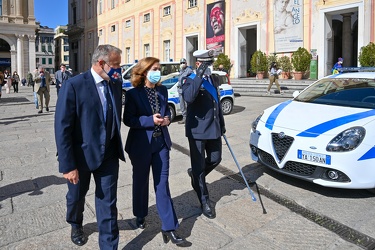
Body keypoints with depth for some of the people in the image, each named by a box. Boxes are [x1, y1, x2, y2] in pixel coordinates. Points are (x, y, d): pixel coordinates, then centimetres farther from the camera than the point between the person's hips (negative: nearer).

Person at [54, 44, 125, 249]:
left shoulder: (116, 84, -1)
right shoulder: (73, 86, -18)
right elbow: (62, 129, -18)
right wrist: (68, 165, -18)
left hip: (109, 155, 3)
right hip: (81, 155, -3)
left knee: (108, 203, 8)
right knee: (76, 196, 22)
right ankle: (76, 225, 54)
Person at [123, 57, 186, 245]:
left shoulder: (163, 90, 6)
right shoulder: (133, 94, -8)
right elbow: (128, 119, -11)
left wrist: (167, 118, -5)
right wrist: (150, 120, -22)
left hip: (161, 143, 3)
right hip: (141, 144, -3)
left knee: (162, 184, 4)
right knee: (140, 182, 15)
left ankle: (169, 227, 10)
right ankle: (140, 215, 40)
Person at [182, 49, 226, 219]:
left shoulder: (214, 79, 11)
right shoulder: (190, 80, -11)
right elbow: (188, 98, -33)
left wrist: (221, 123, 22)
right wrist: (199, 75, -32)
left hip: (214, 128, 7)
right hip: (197, 130, -7)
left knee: (215, 159, 15)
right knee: (198, 166, 4)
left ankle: (196, 175, 44)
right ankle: (204, 202, 19)